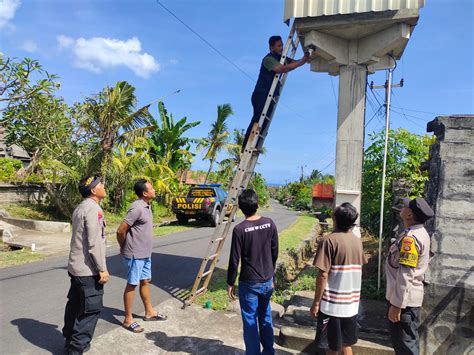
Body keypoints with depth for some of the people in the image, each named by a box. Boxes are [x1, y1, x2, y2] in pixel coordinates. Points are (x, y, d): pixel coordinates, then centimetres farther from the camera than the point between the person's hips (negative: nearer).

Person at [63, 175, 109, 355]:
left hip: (76, 266, 10)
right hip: (88, 269, -10)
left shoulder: (80, 208, 13)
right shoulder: (93, 209, -19)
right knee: (92, 308, -1)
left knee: (75, 304, 19)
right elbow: (94, 244, -22)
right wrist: (103, 269, -17)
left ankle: (70, 340, 32)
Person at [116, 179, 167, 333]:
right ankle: (128, 320, 15)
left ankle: (149, 312, 33)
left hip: (145, 253, 9)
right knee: (132, 285, 2)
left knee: (145, 282, 18)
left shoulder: (147, 206, 8)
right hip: (135, 254, -9)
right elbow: (121, 230, -21)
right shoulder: (137, 208, -22)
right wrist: (124, 247, -4)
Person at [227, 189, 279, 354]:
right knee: (266, 318, 20)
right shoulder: (270, 224, -5)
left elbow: (234, 260, -14)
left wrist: (230, 283, -2)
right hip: (267, 281, 5)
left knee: (250, 322, 9)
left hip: (248, 283, -5)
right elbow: (275, 253, 4)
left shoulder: (240, 229, -19)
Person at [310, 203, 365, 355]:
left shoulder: (329, 240, -17)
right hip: (352, 302, 6)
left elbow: (323, 275, -18)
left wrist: (316, 302, -11)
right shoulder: (358, 241, 2)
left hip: (332, 303, -6)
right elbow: (358, 269, 13)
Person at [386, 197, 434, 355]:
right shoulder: (420, 233, 9)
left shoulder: (410, 237, -24)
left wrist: (396, 304, -23)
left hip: (405, 299, -10)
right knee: (408, 342, 22)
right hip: (413, 297, 10)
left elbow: (405, 275, -27)